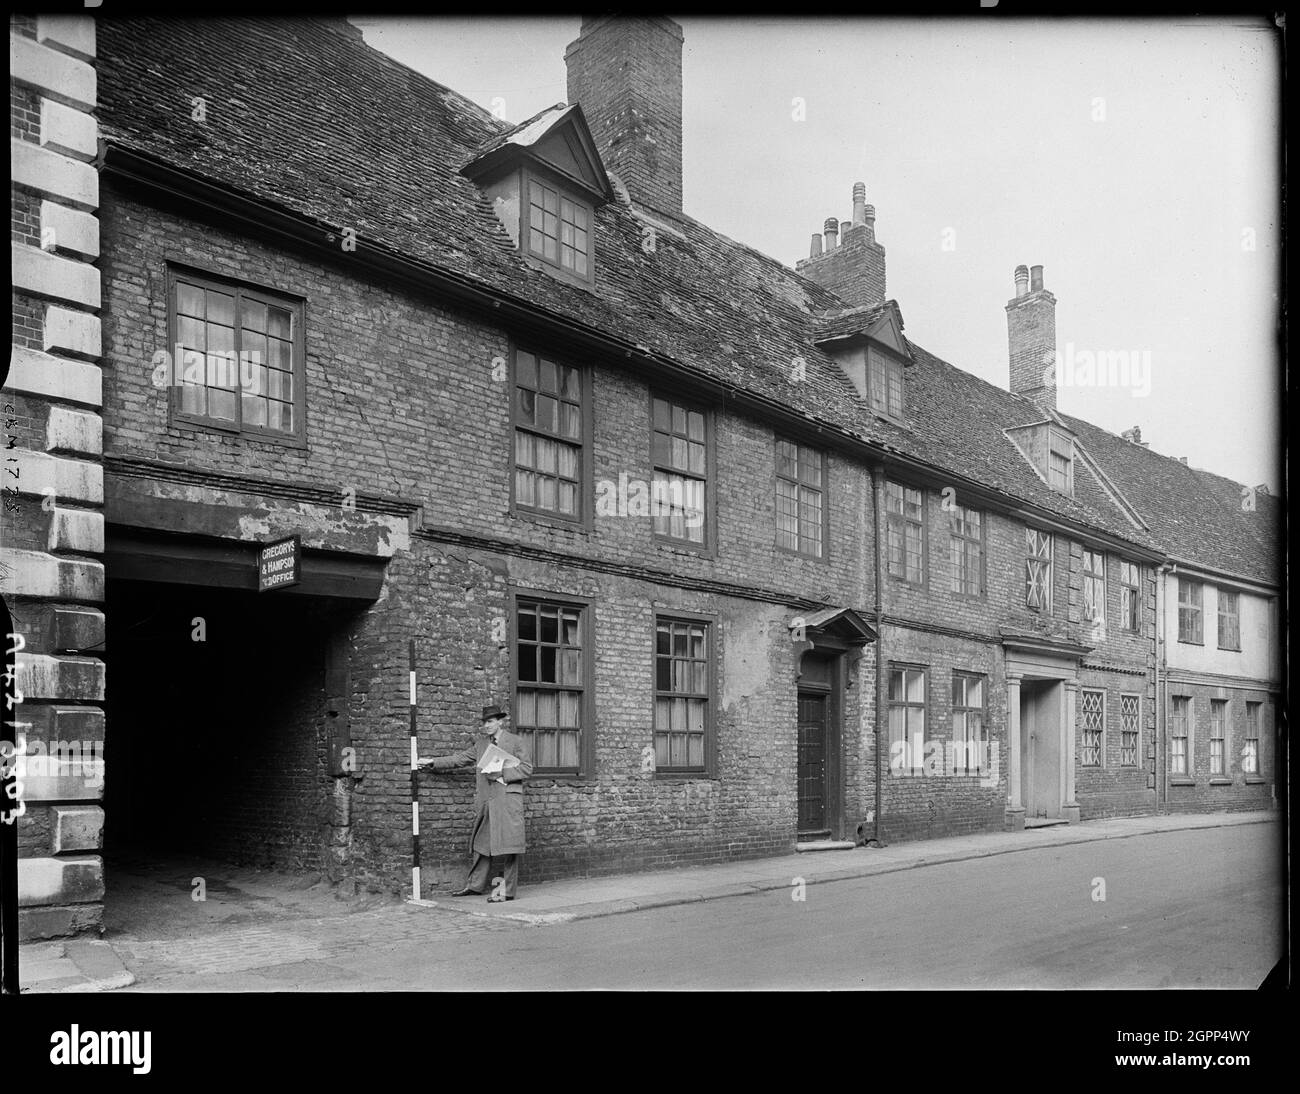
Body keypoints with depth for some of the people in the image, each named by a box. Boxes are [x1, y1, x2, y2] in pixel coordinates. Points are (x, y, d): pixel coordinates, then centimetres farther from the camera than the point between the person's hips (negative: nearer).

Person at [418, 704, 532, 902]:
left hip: (507, 800, -6)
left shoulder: (517, 743, 0)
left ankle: (507, 891, -2)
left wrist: (502, 774, -14)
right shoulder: (481, 743, 17)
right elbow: (459, 759, 17)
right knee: (481, 843, 12)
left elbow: (526, 768, -4)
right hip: (486, 800, 6)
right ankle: (474, 885, 24)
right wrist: (432, 762, 11)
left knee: (506, 844, -7)